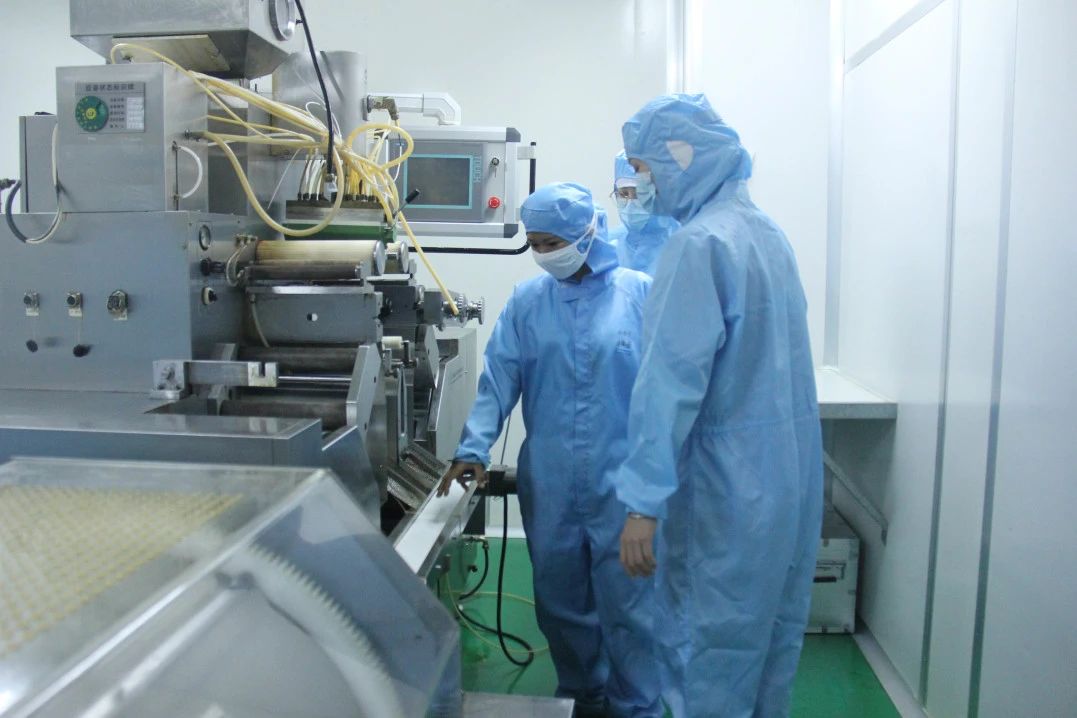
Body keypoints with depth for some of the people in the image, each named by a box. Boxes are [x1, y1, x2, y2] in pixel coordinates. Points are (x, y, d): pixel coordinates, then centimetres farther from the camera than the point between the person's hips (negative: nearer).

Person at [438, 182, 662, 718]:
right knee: (560, 599, 15)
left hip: (622, 479, -3)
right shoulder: (526, 301, 5)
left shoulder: (640, 293, -3)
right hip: (548, 480, 3)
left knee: (627, 603, 2)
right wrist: (475, 448, -11)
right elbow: (499, 380, 0)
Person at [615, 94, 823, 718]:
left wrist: (645, 502, -22)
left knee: (709, 646, 5)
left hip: (728, 482, -9)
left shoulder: (699, 244, -17)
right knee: (770, 633, 20)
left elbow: (674, 380, -23)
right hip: (791, 472, 9)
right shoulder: (767, 230, 11)